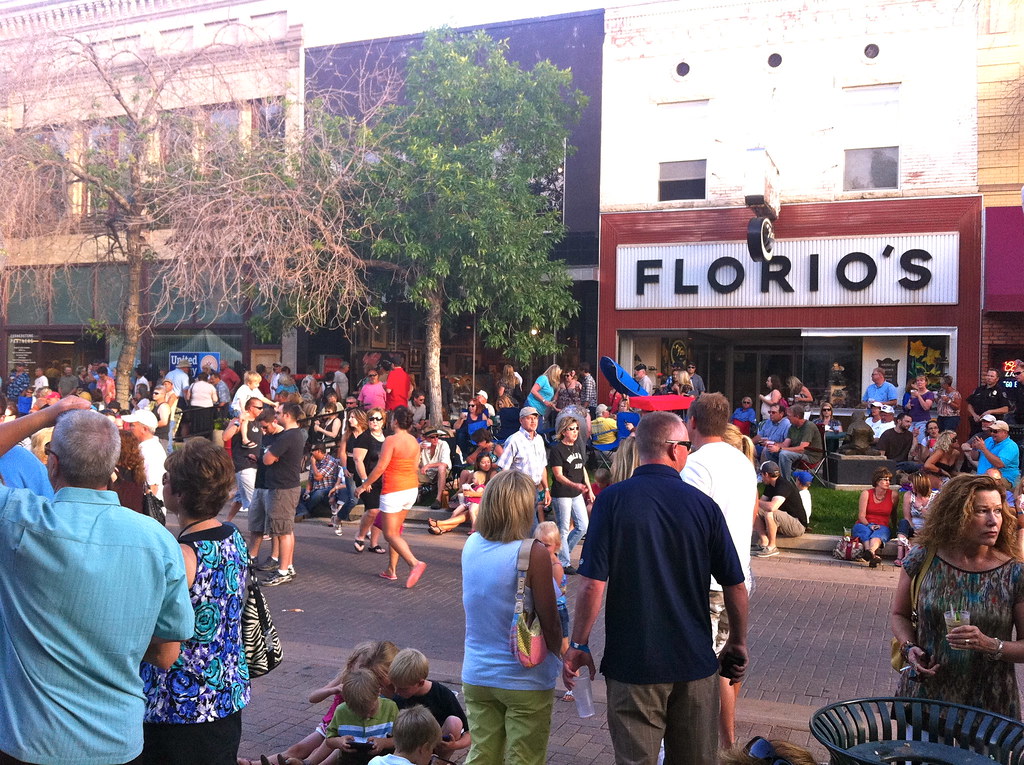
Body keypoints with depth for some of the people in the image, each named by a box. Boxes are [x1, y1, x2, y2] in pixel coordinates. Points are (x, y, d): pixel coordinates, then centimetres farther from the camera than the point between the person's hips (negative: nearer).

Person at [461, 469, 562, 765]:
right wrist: (559, 653, 5)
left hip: (476, 676, 5)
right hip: (525, 679, -5)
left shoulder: (471, 545, -5)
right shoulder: (533, 554, -21)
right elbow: (550, 623, -14)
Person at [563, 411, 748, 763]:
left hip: (632, 662, -2)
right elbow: (734, 586, 1)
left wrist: (578, 645, -2)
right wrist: (738, 643, 16)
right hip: (695, 659, 2)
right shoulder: (703, 504, -4)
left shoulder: (613, 500, -11)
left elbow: (592, 584, -14)